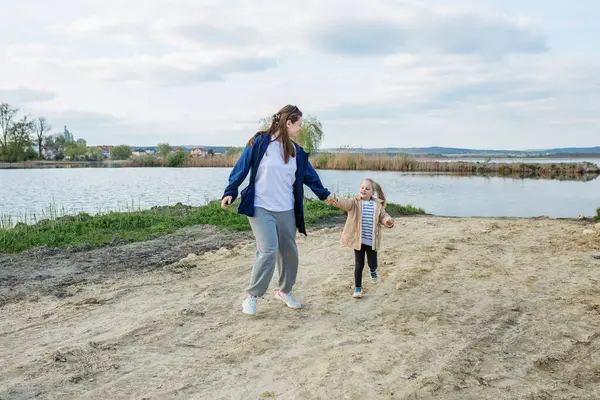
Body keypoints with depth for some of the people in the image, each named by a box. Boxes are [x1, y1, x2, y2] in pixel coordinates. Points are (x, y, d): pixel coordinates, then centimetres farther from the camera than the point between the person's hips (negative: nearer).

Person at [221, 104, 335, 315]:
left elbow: (309, 175, 19)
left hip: (286, 210, 6)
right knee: (268, 250, -16)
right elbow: (241, 168, -5)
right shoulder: (260, 142, -8)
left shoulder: (296, 150, 9)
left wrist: (324, 194, 24)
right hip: (260, 208, -6)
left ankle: (285, 290, 31)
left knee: (289, 252, 10)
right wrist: (230, 192, -11)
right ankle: (252, 296, 0)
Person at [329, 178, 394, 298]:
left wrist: (388, 220, -19)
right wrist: (337, 201, -49)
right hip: (358, 240, -2)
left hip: (372, 241, 2)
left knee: (372, 263, 14)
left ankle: (373, 271, 52)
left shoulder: (377, 204, 2)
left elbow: (383, 216, 6)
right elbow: (346, 203, -26)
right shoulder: (355, 202, -7)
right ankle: (358, 288, 15)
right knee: (359, 265, 1)